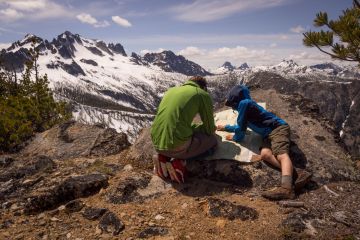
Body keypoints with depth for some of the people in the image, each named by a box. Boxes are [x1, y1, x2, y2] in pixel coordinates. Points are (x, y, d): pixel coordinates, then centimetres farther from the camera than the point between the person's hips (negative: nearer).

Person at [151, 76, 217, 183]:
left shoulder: (170, 90, 20)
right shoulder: (203, 94, 3)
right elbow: (210, 130, 8)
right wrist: (212, 128, 31)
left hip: (157, 144, 7)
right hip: (178, 145, -7)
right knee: (212, 139, 19)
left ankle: (163, 157, 10)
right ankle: (178, 162, -1)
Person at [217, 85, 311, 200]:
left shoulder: (244, 103, -6)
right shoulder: (246, 104, 25)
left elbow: (241, 126, -3)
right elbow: (241, 126, 42)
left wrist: (236, 138, 15)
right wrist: (226, 127, 49)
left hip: (278, 128, -8)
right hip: (268, 134, 8)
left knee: (281, 155, -30)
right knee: (265, 154, -21)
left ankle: (286, 188, -55)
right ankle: (293, 175, -38)